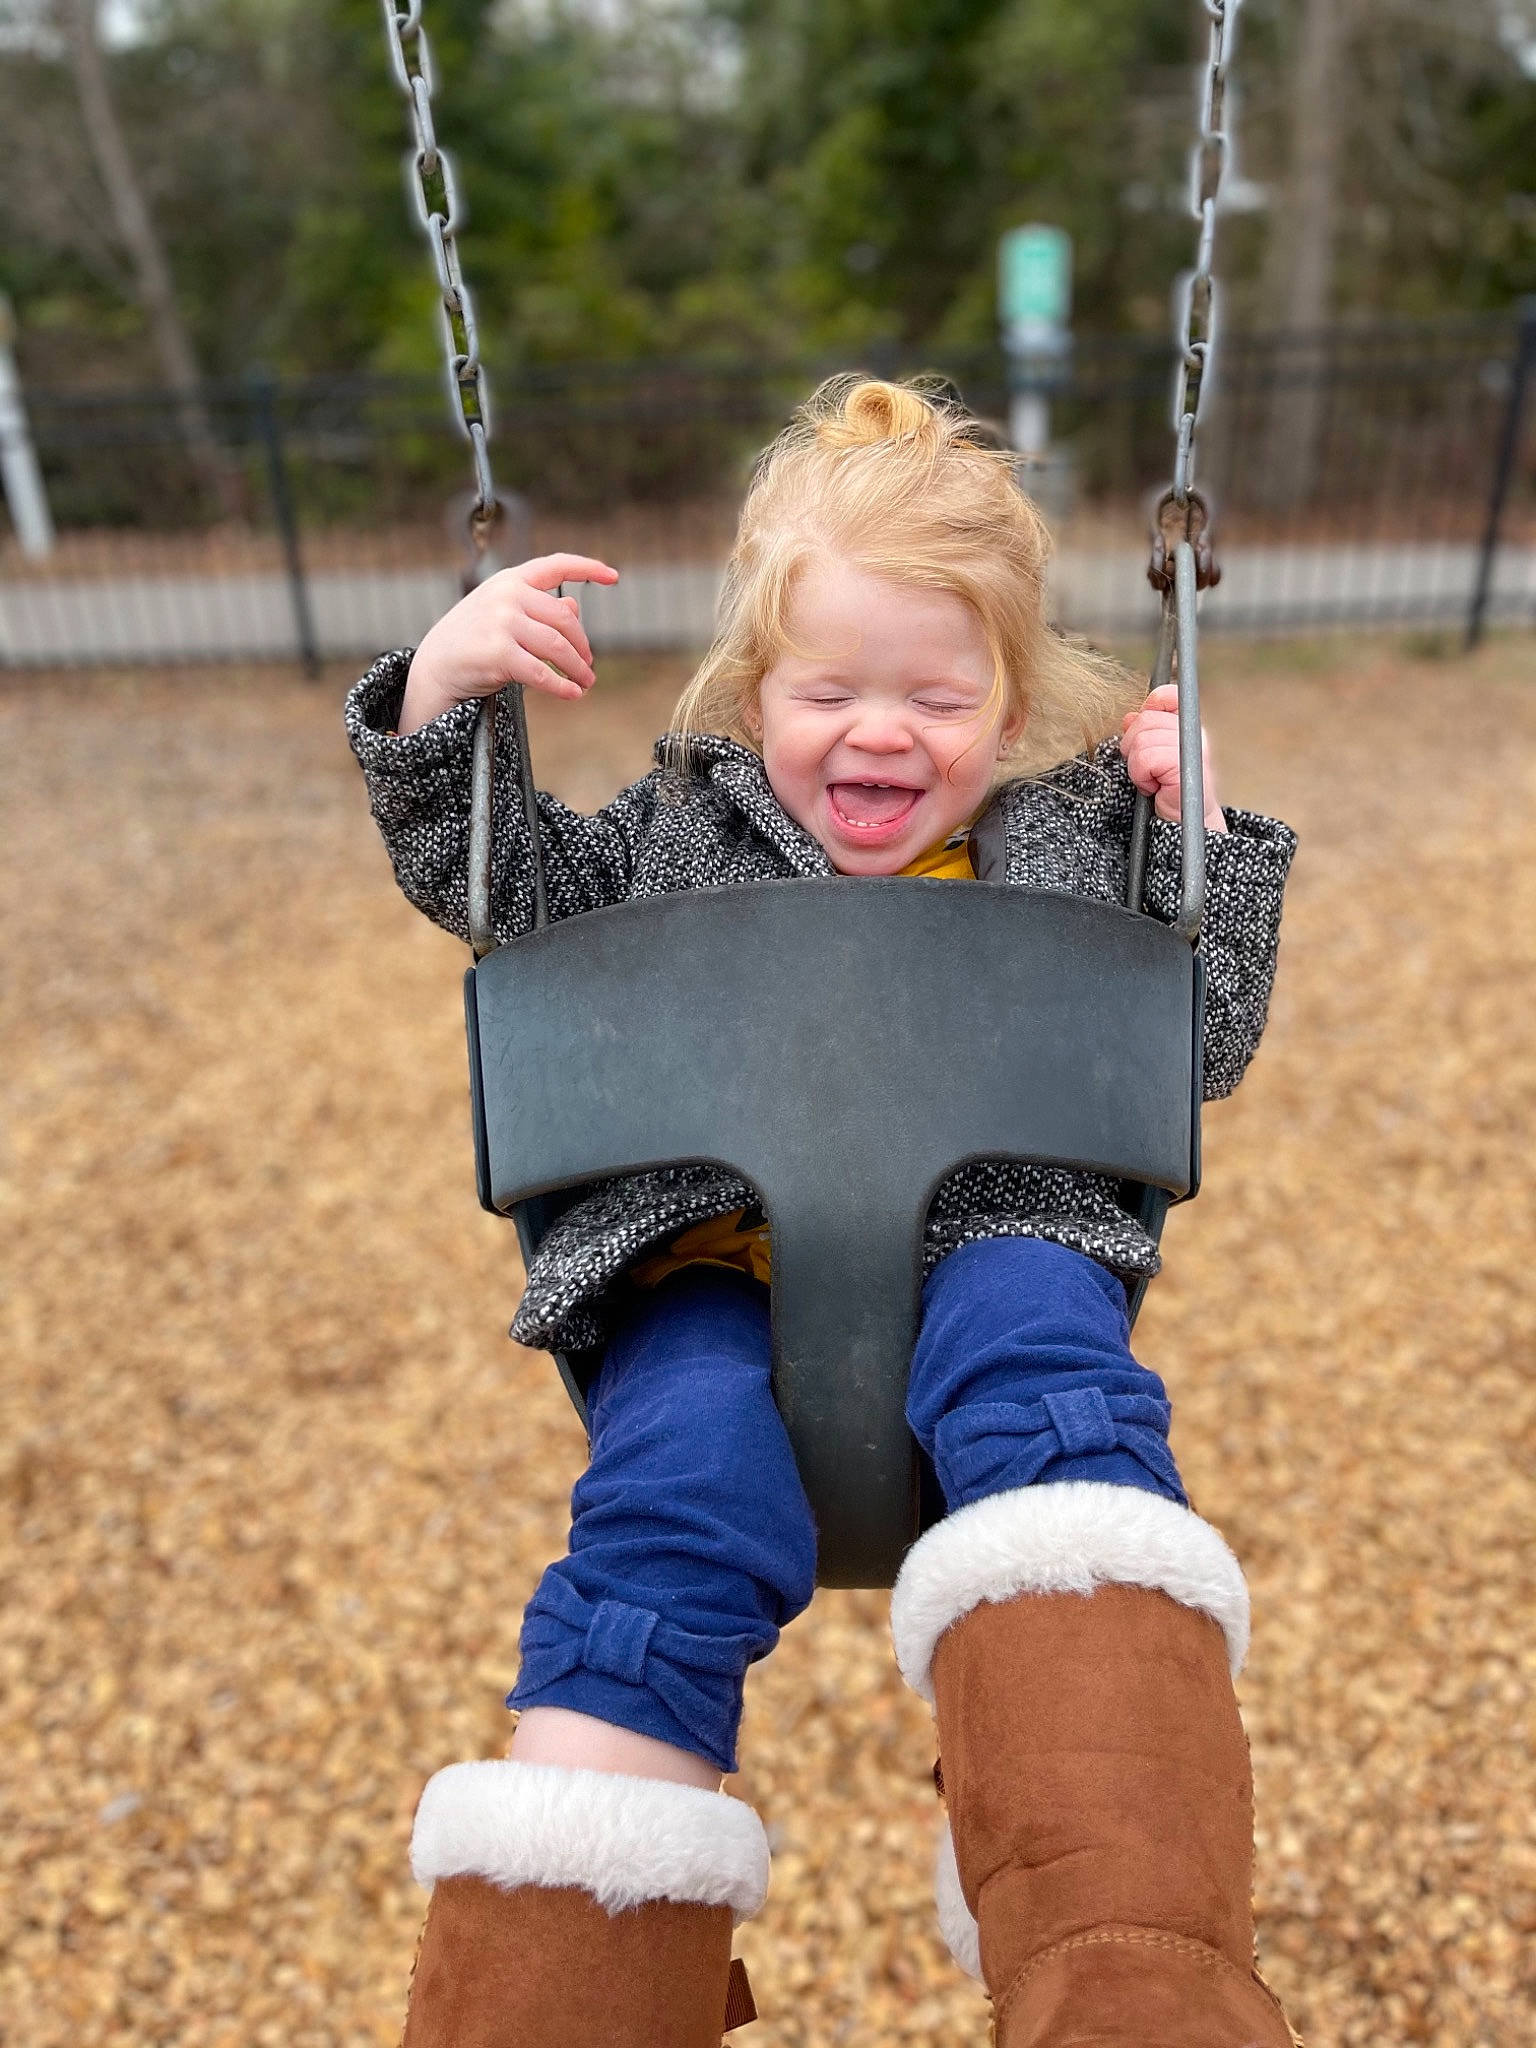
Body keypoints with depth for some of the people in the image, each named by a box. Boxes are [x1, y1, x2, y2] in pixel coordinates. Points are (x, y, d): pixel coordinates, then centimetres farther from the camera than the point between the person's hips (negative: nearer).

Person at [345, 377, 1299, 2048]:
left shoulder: (1075, 825, 22)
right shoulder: (688, 819, 21)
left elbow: (1202, 1049, 23)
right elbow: (487, 885, 20)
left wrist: (1205, 839, 12)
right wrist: (439, 696, 5)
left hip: (986, 1230, 1)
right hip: (710, 1248, 0)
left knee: (1039, 1352, -35)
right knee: (682, 1495, -31)